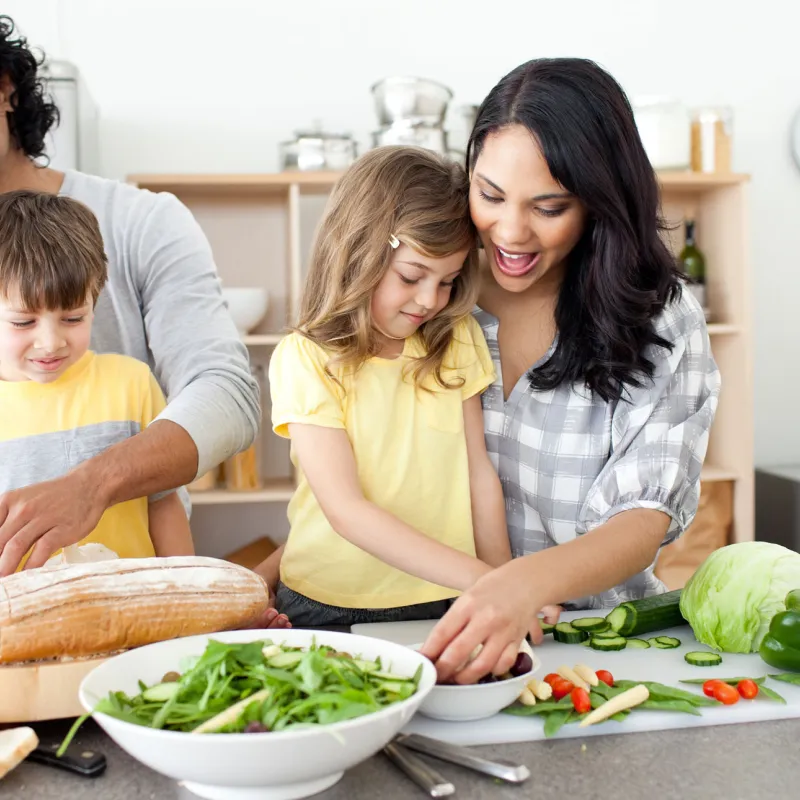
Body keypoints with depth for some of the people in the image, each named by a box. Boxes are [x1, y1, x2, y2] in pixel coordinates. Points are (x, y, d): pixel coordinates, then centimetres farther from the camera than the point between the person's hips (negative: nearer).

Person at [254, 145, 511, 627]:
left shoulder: (457, 342, 6)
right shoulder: (306, 359, -8)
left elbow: (479, 473, 9)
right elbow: (346, 510, -13)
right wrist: (477, 577, -19)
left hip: (444, 604, 3)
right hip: (329, 607, -3)